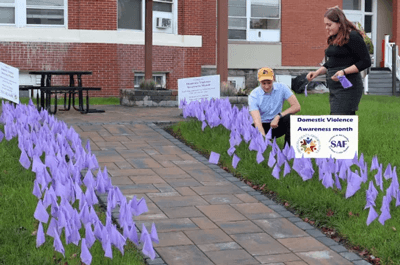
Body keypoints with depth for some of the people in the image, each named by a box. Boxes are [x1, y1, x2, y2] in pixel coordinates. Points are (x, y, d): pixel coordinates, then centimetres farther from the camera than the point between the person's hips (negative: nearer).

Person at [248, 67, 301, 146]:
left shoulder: (281, 88, -9)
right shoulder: (254, 95, -16)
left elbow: (296, 107, -15)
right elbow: (257, 121, -28)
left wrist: (278, 116, -26)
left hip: (276, 125, 2)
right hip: (262, 126, -2)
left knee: (290, 118, -29)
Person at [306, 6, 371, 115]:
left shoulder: (353, 36, -10)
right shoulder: (334, 39, 16)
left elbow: (366, 62, -11)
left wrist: (344, 72, -20)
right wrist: (317, 73, 9)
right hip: (334, 88, 9)